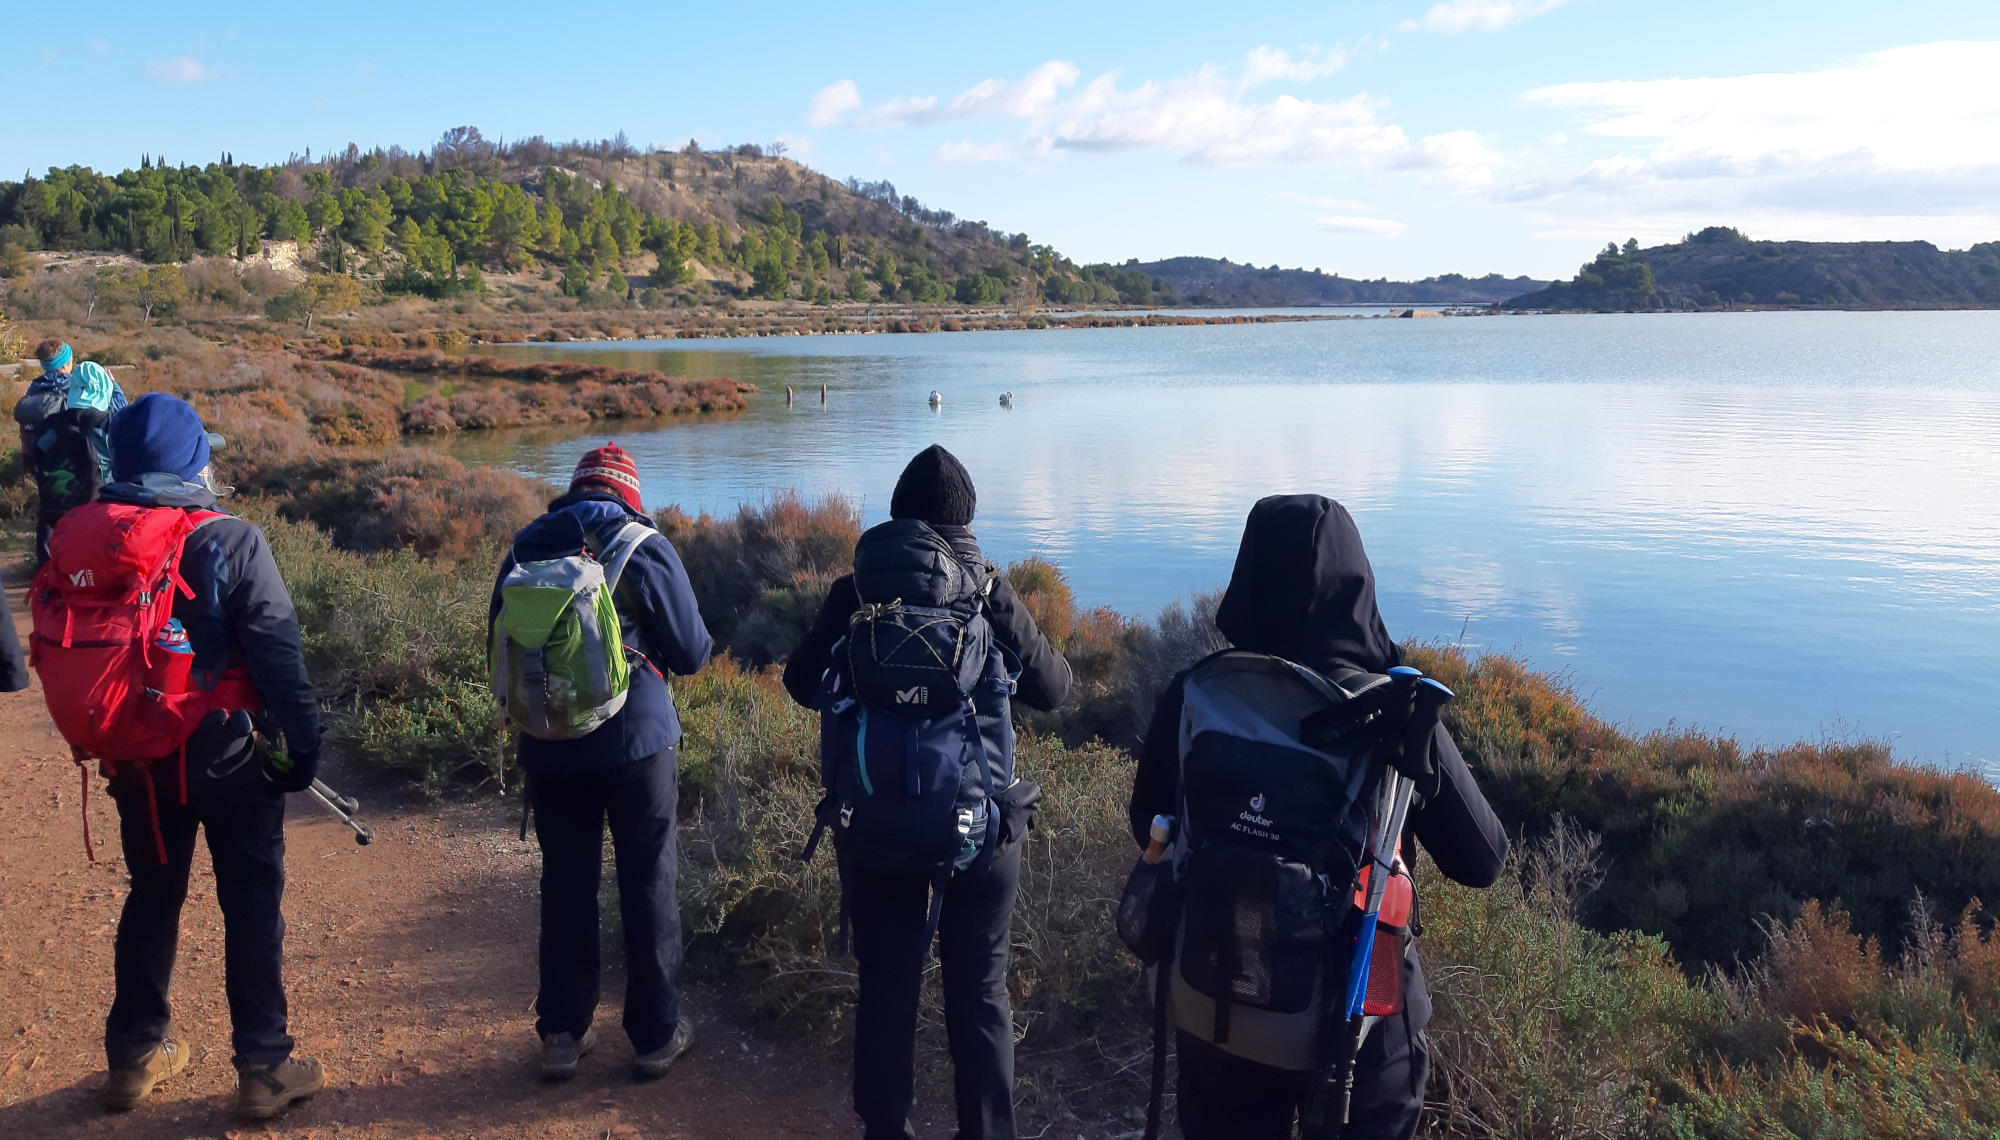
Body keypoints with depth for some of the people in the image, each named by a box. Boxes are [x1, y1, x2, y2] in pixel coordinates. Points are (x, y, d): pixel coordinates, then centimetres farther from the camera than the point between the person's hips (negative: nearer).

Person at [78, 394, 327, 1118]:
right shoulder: (230, 542, -16)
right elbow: (277, 653, -16)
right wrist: (303, 743, -9)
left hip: (136, 756, 5)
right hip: (228, 757, -5)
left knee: (152, 897, 20)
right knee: (251, 905, 5)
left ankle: (135, 1055, 31)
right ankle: (263, 1067, 11)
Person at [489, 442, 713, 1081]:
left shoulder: (526, 546, 3)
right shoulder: (645, 547, -7)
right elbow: (691, 652, -4)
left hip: (549, 746, 3)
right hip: (637, 741, -3)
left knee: (565, 886, 14)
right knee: (648, 886, 8)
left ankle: (563, 1034, 23)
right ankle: (656, 1035, 17)